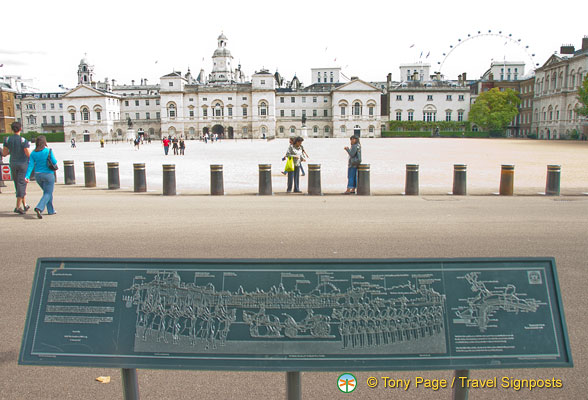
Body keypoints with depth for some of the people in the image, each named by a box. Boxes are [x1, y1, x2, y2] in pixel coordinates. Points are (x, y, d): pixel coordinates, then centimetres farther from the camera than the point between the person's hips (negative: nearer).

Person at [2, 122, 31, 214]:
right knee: (21, 185, -2)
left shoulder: (7, 140, -2)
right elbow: (28, 154, -16)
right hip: (23, 164, -5)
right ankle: (18, 207, -7)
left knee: (18, 185, 15)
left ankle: (24, 204, 22)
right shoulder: (23, 140, -15)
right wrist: (28, 147, 5)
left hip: (13, 164, 5)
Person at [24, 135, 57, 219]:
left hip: (38, 175, 5)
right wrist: (54, 159, 11)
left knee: (47, 192, 21)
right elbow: (54, 162, -11)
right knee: (48, 193, -1)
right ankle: (39, 208, -24)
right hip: (48, 174, -5)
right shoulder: (48, 151, -11)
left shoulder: (33, 153, 0)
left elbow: (31, 165, -7)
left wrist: (27, 176, -11)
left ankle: (51, 210, 25)